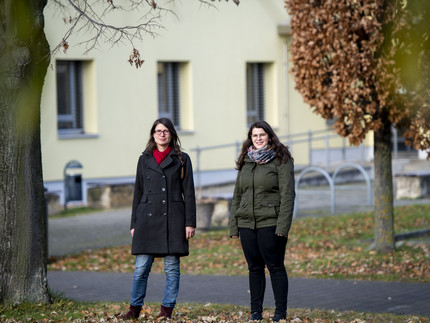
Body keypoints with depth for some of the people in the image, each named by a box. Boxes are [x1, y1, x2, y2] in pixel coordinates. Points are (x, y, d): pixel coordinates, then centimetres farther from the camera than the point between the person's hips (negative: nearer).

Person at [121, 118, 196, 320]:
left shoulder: (181, 159, 7)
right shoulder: (144, 160, 13)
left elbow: (189, 193, 4)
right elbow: (138, 193, 15)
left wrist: (190, 222, -4)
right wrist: (134, 224, 10)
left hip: (173, 219, -1)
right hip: (147, 218, 1)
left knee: (172, 267, 1)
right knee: (141, 267, -2)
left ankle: (167, 309, 8)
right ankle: (135, 308, 8)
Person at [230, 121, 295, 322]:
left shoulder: (281, 160, -3)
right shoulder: (245, 162, 15)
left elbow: (287, 194, -8)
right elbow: (237, 195, 19)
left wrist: (283, 226, -16)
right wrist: (233, 226, 12)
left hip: (270, 223, -5)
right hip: (247, 223, 5)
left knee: (275, 266, -3)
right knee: (254, 268, 8)